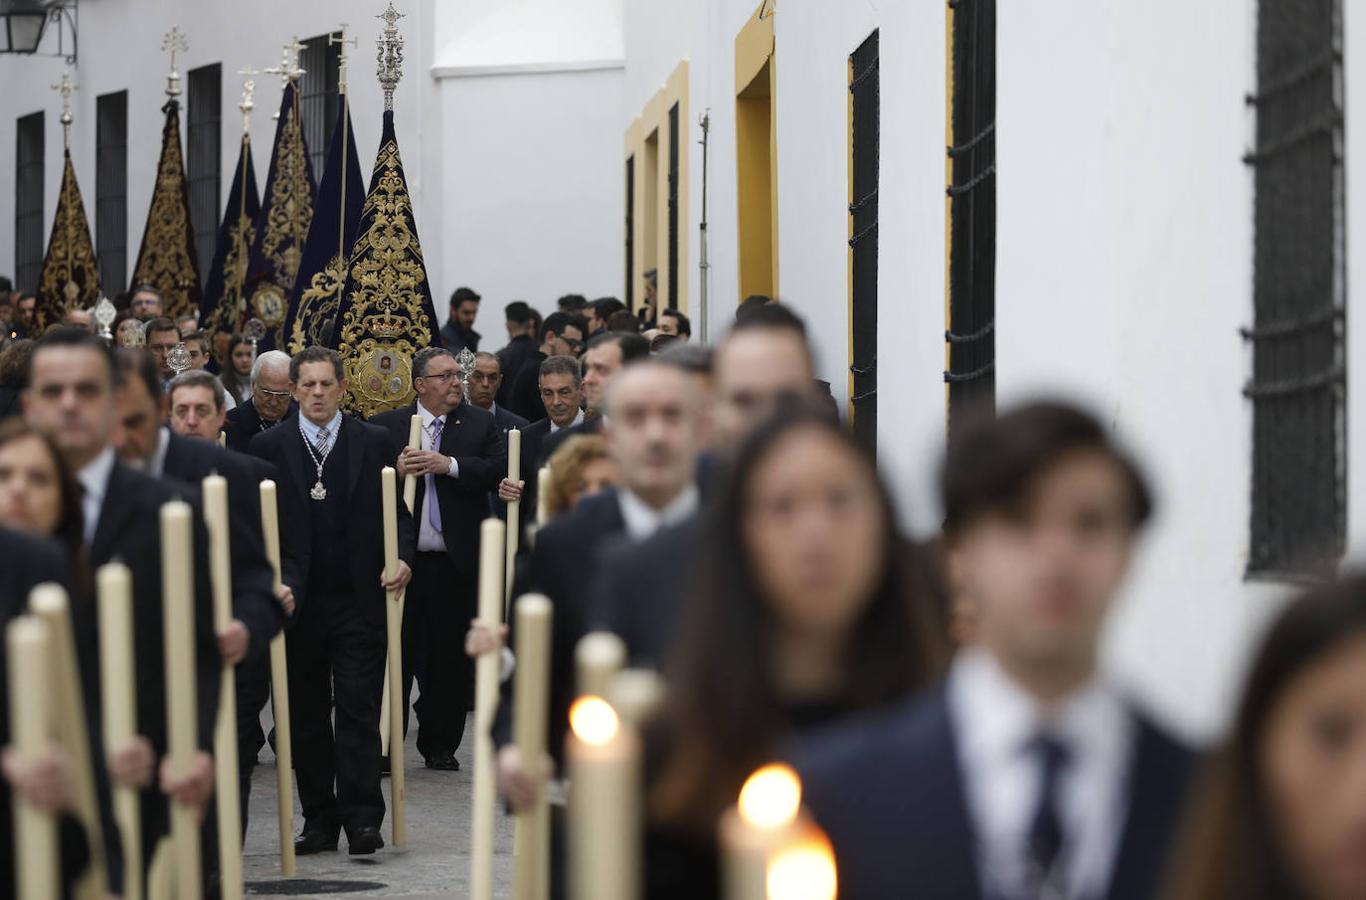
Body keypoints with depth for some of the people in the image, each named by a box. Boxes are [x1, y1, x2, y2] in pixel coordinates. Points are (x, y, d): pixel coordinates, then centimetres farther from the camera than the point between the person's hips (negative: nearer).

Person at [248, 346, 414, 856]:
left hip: (359, 599, -1)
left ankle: (362, 819, -2)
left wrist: (401, 558, -10)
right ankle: (319, 821, 12)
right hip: (298, 602, 1)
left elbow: (397, 510, 8)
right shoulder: (268, 447, 5)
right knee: (307, 715, 6)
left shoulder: (374, 443, 6)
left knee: (359, 710, -4)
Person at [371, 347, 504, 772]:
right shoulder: (385, 426, 5)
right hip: (401, 560, -1)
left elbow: (499, 468, -7)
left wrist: (449, 464, -16)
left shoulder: (480, 424, 8)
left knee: (451, 659, 8)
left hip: (456, 562, 1)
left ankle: (440, 744, 19)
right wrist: (396, 471, -18)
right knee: (395, 654, 0)